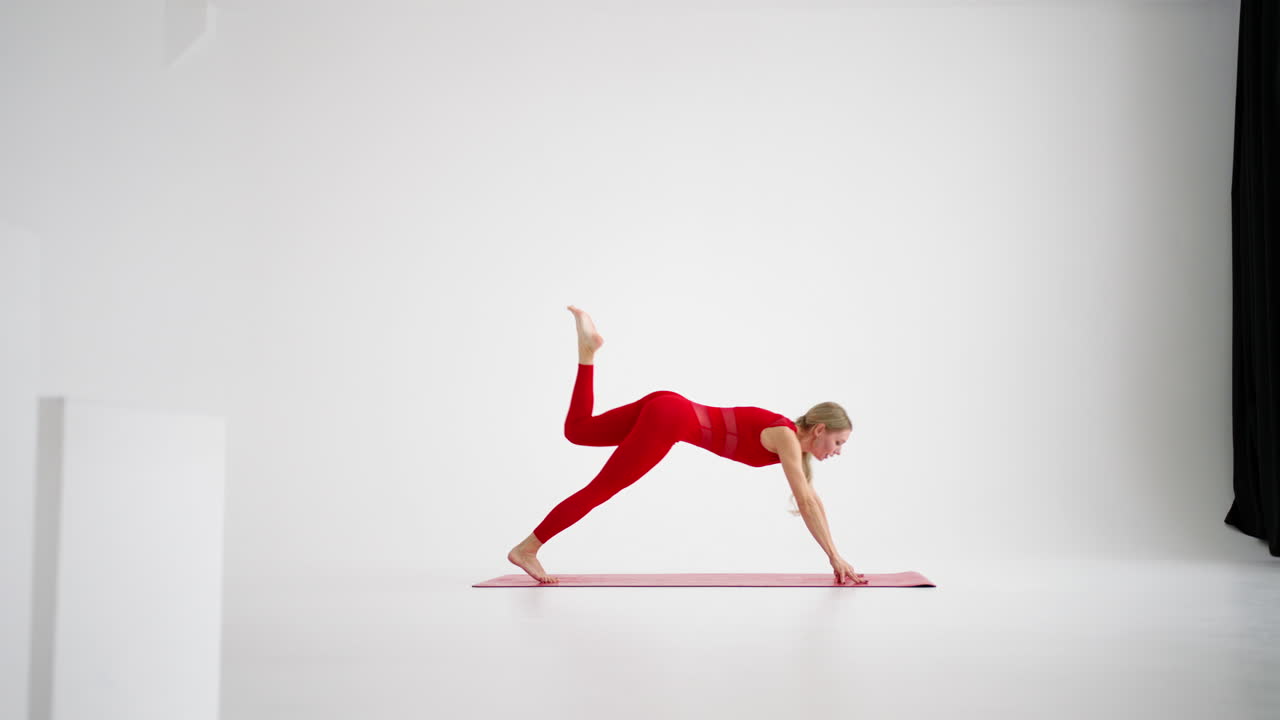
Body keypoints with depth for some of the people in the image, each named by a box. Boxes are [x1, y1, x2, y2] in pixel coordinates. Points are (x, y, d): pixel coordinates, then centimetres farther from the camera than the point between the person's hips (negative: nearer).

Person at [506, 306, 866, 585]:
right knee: (599, 490, -6)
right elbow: (806, 502, -18)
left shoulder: (793, 438, 13)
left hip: (669, 410, 8)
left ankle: (589, 347, 13)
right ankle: (527, 548, -3)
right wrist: (836, 558, -17)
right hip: (670, 417, -8)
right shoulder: (786, 437, -11)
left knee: (576, 431, 21)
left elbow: (812, 499, 17)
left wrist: (833, 557, 16)